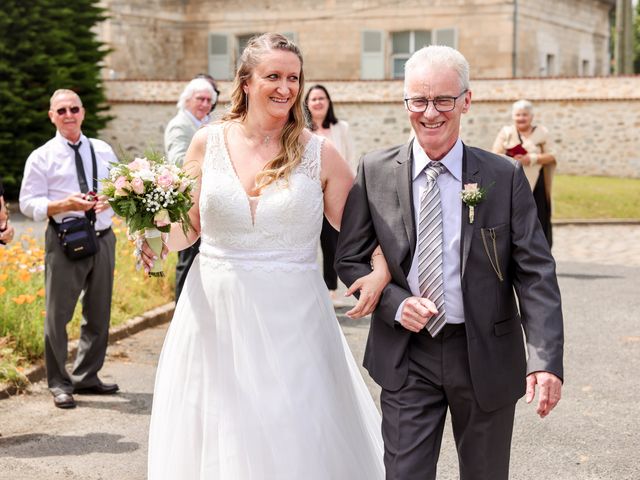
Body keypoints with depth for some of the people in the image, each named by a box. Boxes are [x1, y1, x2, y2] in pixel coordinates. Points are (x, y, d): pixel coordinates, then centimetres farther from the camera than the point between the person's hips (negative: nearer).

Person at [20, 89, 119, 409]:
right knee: (58, 314, 0)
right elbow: (28, 203, -5)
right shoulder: (42, 157, -2)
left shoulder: (103, 151, 10)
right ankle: (59, 384, 12)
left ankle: (86, 377, 28)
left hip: (103, 239, 5)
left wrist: (111, 199, -8)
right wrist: (65, 205, -20)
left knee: (98, 314, 13)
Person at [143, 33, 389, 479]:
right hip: (216, 313, 1)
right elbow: (187, 227, 8)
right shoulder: (209, 143, 2)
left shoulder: (319, 153, -2)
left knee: (295, 442, 4)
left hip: (291, 319, -1)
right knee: (218, 438, 9)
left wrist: (380, 272, -18)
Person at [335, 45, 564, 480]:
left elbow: (536, 273, -7)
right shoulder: (375, 172, -1)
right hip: (406, 356, 0)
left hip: (486, 357, 0)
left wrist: (546, 359, -18)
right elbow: (350, 259, 5)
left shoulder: (505, 176, -4)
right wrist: (395, 303, -13)